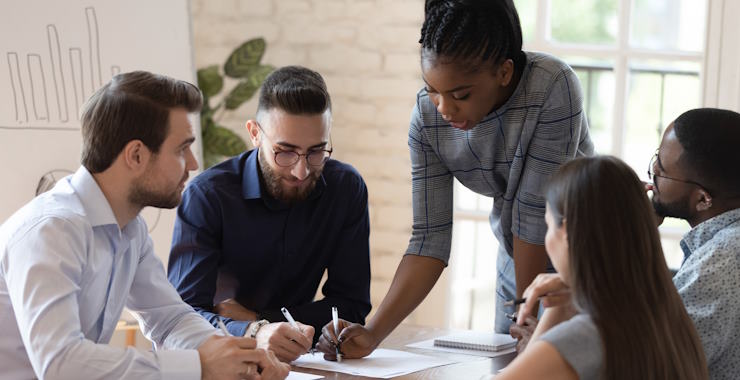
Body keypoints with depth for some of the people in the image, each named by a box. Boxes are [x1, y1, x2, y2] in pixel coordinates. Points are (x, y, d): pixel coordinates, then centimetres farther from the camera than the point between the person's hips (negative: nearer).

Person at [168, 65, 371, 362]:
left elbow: (351, 306, -1)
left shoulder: (346, 188, -3)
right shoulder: (207, 196, -12)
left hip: (293, 360, 4)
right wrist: (254, 334, -38)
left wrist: (258, 320, -12)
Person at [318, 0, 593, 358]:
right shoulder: (427, 117, -19)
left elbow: (535, 212, -27)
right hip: (520, 260, 4)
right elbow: (430, 237, -18)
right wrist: (373, 334, -27)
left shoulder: (553, 88, -32)